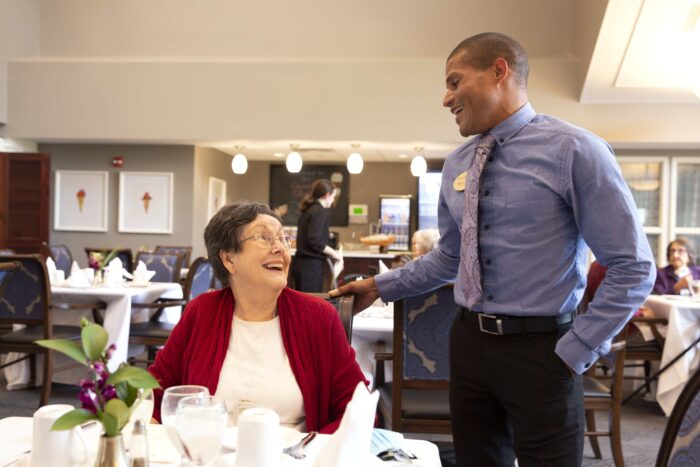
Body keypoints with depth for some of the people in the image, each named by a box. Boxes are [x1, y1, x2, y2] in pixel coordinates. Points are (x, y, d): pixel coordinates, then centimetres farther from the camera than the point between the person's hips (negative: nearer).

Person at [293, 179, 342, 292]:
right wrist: (333, 253, -10)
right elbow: (315, 241, -22)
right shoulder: (320, 212, -12)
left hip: (302, 263, 9)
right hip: (311, 265, -9)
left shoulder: (309, 210, 14)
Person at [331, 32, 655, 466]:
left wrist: (575, 352, -12)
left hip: (540, 349, -5)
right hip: (469, 342, 6)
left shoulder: (573, 150, -12)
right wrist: (379, 286, 13)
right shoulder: (457, 165, 6)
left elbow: (632, 268, -11)